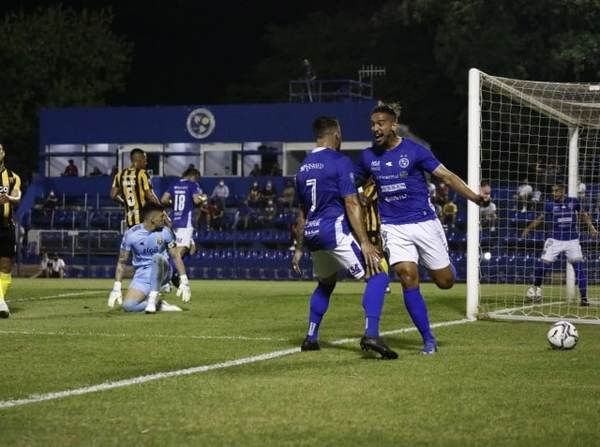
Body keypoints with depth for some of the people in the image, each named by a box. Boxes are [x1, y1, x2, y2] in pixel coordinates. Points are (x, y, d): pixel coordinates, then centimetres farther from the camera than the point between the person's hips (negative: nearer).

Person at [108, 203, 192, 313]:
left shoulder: (165, 232, -6)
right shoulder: (131, 234, -10)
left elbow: (176, 256, -1)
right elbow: (122, 262, -2)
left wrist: (184, 281, -10)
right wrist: (116, 287, -8)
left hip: (161, 273, 0)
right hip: (141, 278, 0)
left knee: (157, 257, -35)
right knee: (128, 305, -23)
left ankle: (153, 298, -29)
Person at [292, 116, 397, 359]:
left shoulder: (304, 166, 15)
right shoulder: (340, 161, -7)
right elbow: (351, 204, -14)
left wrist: (299, 248, 28)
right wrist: (365, 243, -17)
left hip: (312, 235, 8)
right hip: (334, 231, -8)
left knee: (325, 283, 29)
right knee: (377, 275, -10)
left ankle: (311, 338, 27)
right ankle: (371, 334, -27)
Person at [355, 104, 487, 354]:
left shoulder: (414, 151, -7)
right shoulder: (368, 157, 3)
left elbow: (446, 176, -8)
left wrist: (474, 197, -20)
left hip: (424, 222, -1)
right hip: (393, 228, 1)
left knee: (445, 281, 1)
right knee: (408, 278, -16)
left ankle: (441, 265, 41)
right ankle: (428, 340, -7)